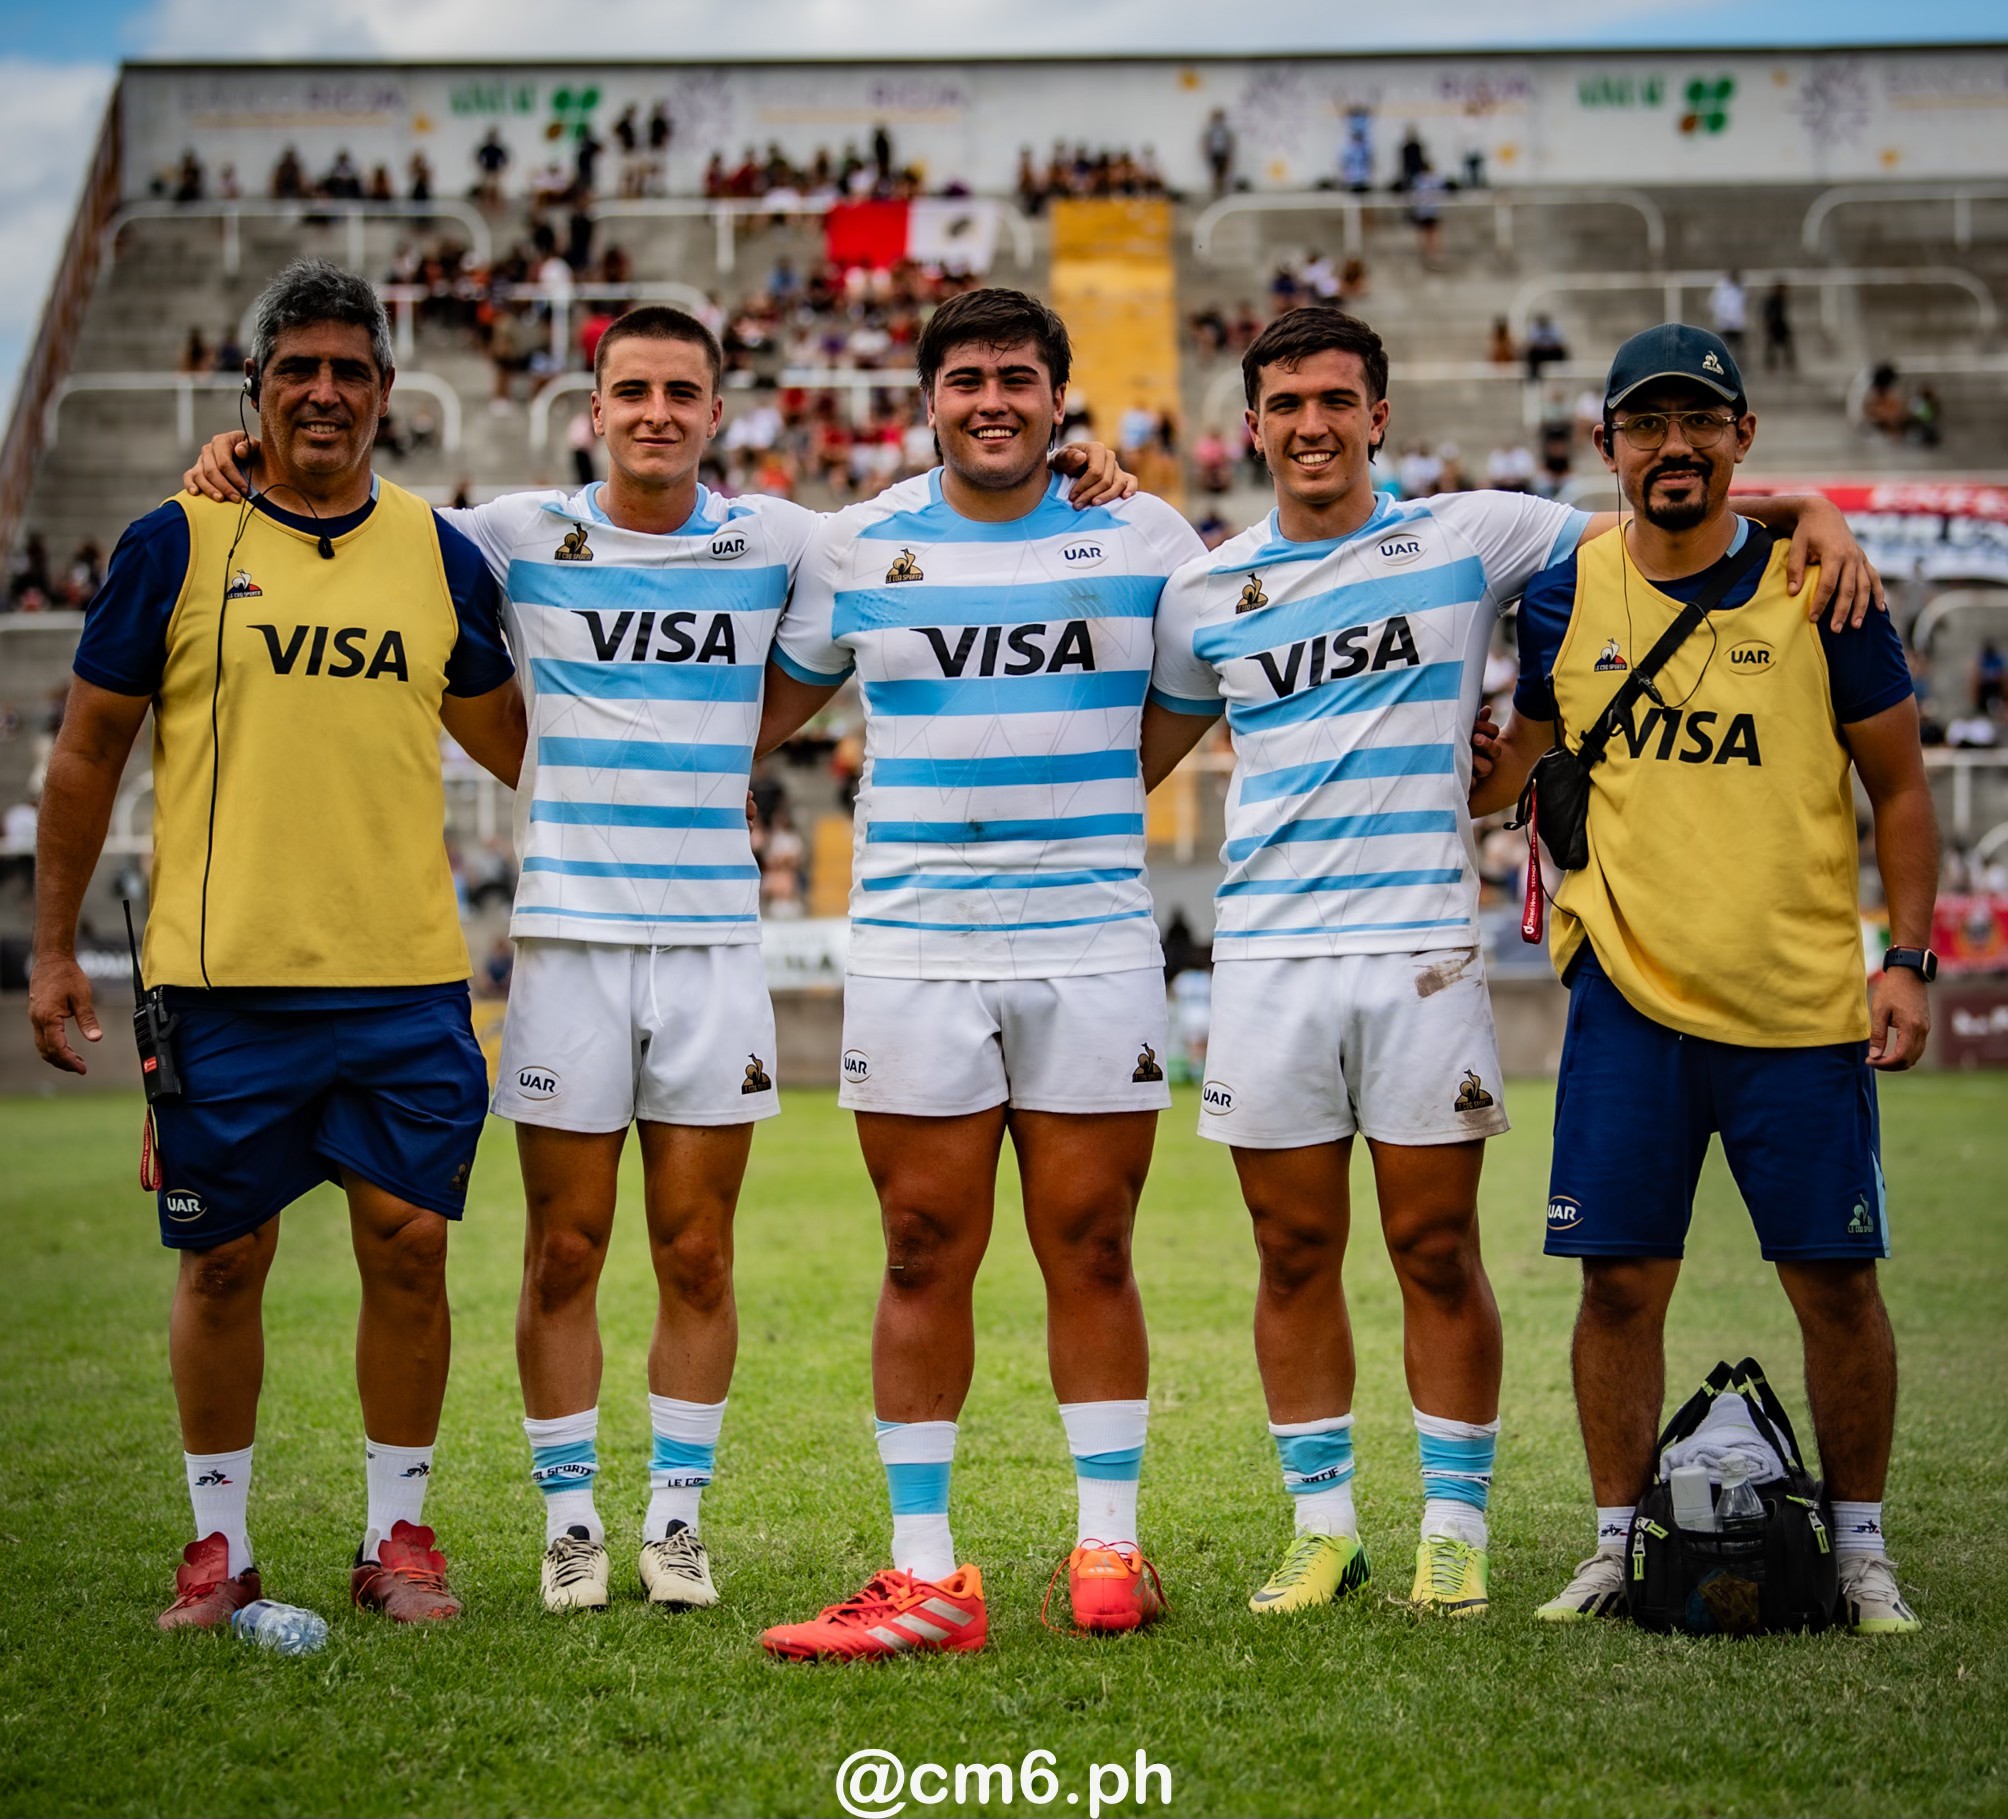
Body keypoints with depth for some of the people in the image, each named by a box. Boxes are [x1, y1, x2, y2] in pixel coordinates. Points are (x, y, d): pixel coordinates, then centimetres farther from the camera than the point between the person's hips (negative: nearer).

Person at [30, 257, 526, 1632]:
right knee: (224, 1260, 4)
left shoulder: (440, 554, 9)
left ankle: (399, 1535, 16)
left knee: (409, 1247, 1)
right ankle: (220, 1545, 19)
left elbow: (515, 744, 21)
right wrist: (54, 947, 6)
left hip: (408, 975, 2)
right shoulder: (178, 543, 2)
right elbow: (89, 753, 7)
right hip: (223, 976, -2)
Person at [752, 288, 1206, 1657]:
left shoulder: (1145, 536, 5)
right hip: (914, 950, 0)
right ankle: (926, 1578, 5)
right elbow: (764, 711, 20)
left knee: (1092, 1251, 3)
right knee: (926, 1255, 1)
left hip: (1097, 947, 0)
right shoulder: (859, 547, 7)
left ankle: (1110, 1548, 13)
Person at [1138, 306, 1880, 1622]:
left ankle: (1457, 1529, 11)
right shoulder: (1207, 593, 11)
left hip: (1421, 948, -2)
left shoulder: (1468, 537, 5)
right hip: (1266, 955, 2)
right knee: (1295, 1253, 6)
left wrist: (1812, 512, -5)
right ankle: (1323, 1527, 16)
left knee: (1438, 1251, 1)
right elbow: (1131, 760, 22)